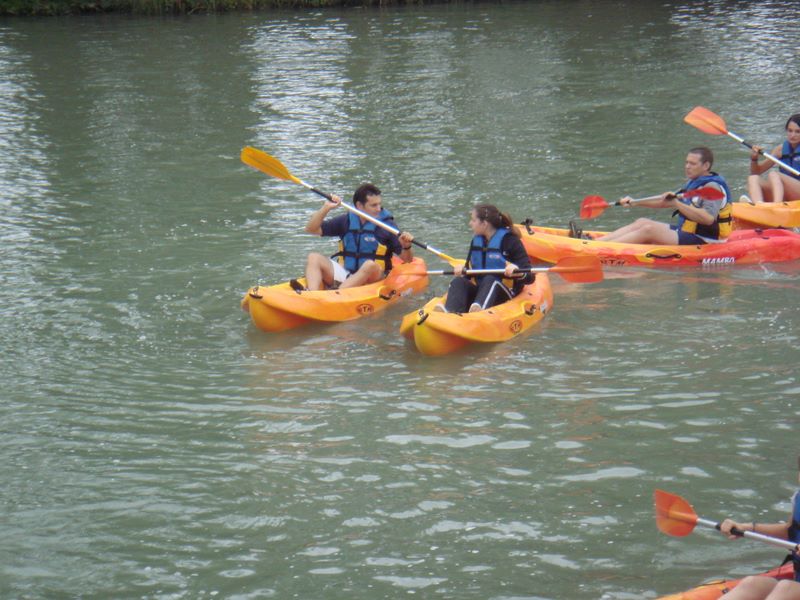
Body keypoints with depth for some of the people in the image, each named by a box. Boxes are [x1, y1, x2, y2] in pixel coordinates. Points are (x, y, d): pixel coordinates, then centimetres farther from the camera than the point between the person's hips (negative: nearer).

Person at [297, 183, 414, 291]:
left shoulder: (386, 225, 0)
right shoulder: (346, 221, 7)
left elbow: (407, 260, -1)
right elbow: (311, 229, 8)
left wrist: (406, 247, -24)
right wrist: (326, 208, -5)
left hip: (371, 277, -3)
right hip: (344, 275, 3)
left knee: (370, 265, -34)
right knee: (314, 258, -15)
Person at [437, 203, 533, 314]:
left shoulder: (509, 241, -7)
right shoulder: (476, 241, 12)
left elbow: (529, 277, -11)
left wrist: (516, 270, -34)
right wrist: (462, 270, -4)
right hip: (478, 291, 5)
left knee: (490, 280, -34)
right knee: (458, 282, -21)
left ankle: (480, 309, -66)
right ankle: (451, 311, -52)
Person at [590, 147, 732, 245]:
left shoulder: (713, 187, -16)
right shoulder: (693, 184, 16)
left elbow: (708, 218, -32)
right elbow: (665, 202, 23)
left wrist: (677, 204, -34)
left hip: (701, 242, -10)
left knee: (649, 230, -21)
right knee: (642, 222, 3)